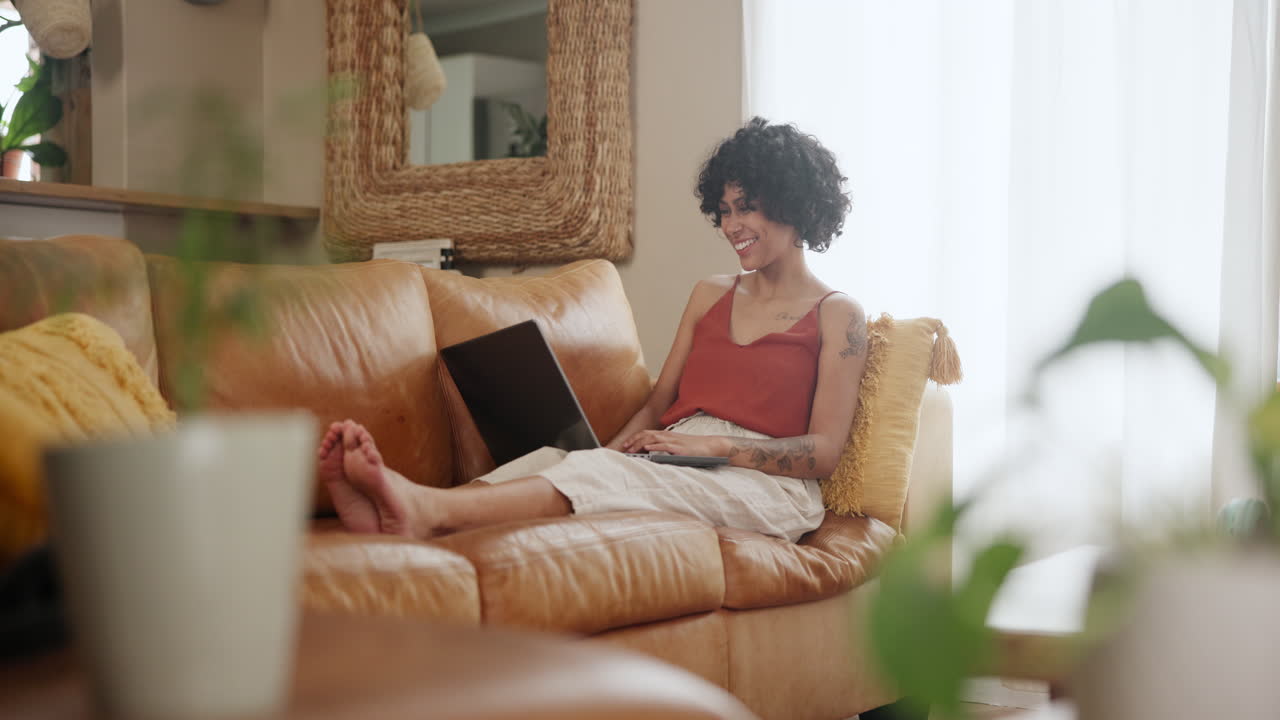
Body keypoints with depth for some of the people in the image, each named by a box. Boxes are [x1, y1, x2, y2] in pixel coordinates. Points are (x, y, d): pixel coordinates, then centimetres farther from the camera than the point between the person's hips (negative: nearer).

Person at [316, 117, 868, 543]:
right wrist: (616, 447, -5)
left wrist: (714, 445, -15)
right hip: (673, 455, 6)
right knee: (553, 455, -27)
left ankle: (427, 512, -57)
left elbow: (824, 451, -2)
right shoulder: (709, 296, 25)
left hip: (767, 484, -5)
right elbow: (658, 402, 18)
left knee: (602, 474, -36)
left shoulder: (838, 315, 7)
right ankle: (394, 512, -51)